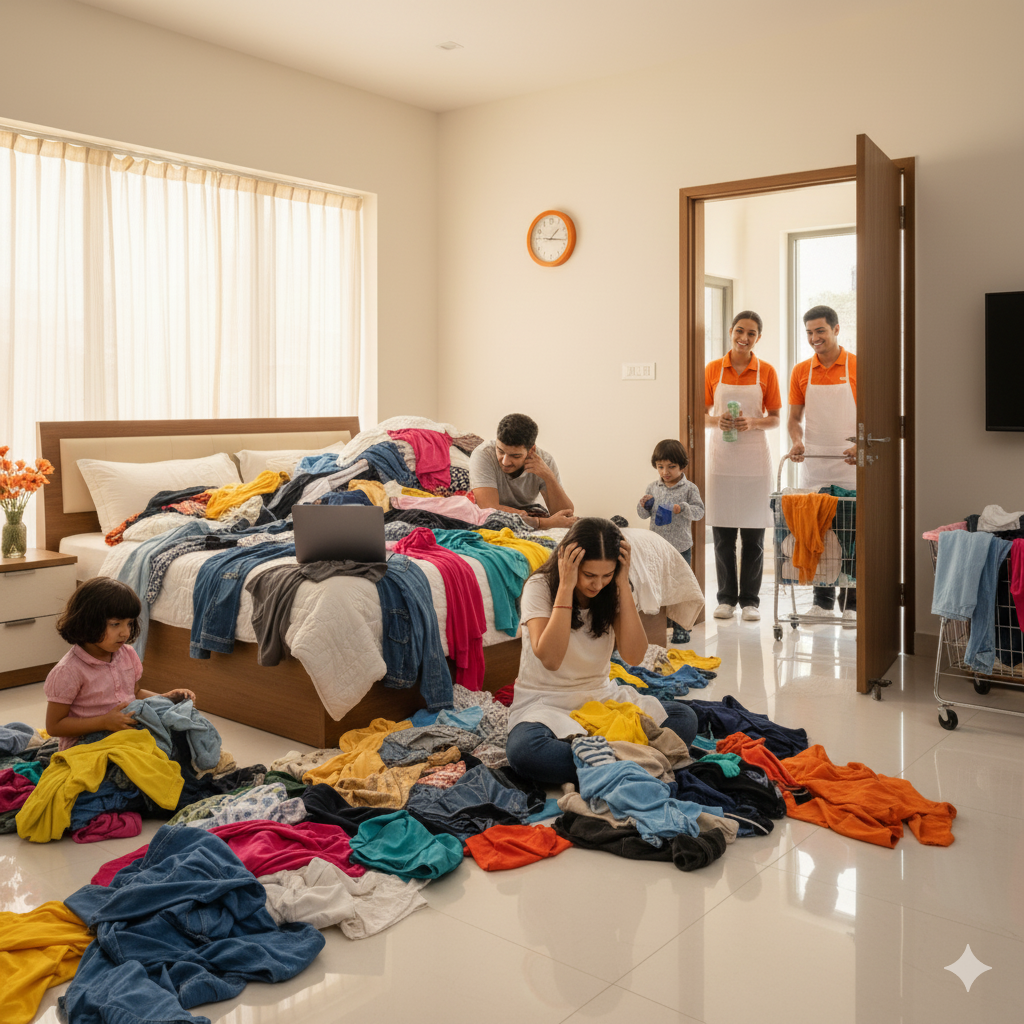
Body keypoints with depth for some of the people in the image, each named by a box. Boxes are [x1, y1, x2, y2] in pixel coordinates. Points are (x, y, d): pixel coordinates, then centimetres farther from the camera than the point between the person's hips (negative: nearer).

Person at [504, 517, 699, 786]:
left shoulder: (612, 591, 0)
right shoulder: (540, 586, -12)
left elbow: (633, 657, -12)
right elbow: (550, 659, -25)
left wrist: (623, 585, -15)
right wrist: (566, 587, -25)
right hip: (546, 702, -4)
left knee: (684, 718, -18)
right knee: (523, 749, -39)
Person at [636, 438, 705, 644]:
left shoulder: (689, 489, -4)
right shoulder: (652, 488, 5)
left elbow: (699, 511, -8)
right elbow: (644, 515, 9)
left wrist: (682, 508, -24)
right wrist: (644, 505, -13)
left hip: (680, 547, -3)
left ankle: (681, 628, 12)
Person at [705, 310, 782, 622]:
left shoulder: (766, 371, 3)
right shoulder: (712, 369, 4)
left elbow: (774, 419, 4)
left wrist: (753, 422, -15)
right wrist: (716, 421, -14)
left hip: (754, 459, 0)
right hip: (721, 457, 1)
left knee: (753, 534, 2)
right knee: (722, 532, 3)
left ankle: (750, 600, 12)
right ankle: (726, 598, 15)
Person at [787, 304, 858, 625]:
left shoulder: (857, 367, -1)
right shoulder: (800, 371, 7)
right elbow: (794, 417, 8)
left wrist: (861, 445, -18)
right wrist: (797, 441, -12)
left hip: (849, 464, -2)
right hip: (813, 464, 3)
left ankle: (850, 604, 8)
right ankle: (822, 600, 16)